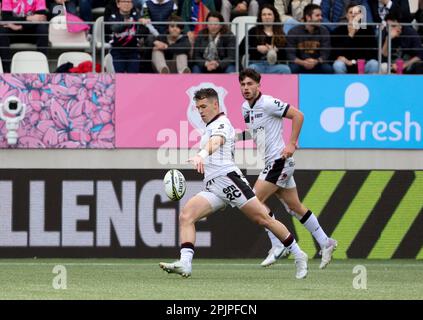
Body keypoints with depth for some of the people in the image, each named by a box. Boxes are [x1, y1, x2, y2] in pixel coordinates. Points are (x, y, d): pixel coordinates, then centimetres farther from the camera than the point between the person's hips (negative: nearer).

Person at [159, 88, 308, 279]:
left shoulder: (221, 123, -3)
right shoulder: (209, 128, 26)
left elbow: (216, 142, -26)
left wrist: (201, 155, -45)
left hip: (228, 179, -8)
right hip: (211, 188, 8)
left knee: (263, 219, -7)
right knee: (186, 216, -15)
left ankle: (298, 255, 8)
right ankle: (184, 264, -30)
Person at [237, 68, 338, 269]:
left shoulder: (267, 103, -14)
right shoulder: (246, 107, 12)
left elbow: (297, 115, -16)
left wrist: (292, 144, -18)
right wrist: (232, 136, 8)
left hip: (279, 160, -9)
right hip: (271, 162, 9)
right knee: (295, 207, 12)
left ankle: (277, 246, -7)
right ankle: (325, 243, 20)